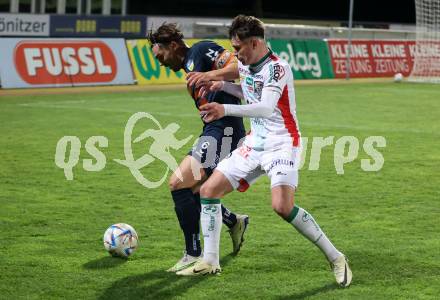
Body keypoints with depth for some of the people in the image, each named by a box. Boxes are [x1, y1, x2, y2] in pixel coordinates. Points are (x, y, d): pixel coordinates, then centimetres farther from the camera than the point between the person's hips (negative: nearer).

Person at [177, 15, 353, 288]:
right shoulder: (245, 64, 5)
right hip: (255, 142, 9)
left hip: (282, 143, -9)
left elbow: (266, 107, -35)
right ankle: (210, 262, 13)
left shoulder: (277, 68, -20)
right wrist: (222, 85, 7)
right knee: (208, 190, 3)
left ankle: (335, 258, -11)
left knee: (283, 206, -27)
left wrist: (225, 110, -47)